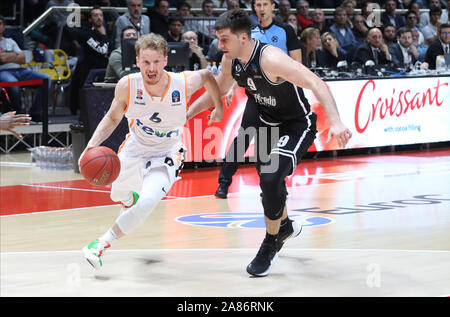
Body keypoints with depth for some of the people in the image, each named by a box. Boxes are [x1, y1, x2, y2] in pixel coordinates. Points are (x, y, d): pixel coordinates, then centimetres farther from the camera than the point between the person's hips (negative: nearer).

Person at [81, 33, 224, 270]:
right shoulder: (127, 86, -23)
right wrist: (93, 144, -20)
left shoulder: (184, 83, -26)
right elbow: (113, 118, -5)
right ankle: (132, 197, 65)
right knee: (118, 196, 26)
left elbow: (207, 76, -2)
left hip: (166, 155, -2)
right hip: (134, 150, 3)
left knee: (147, 202, -28)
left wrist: (219, 107, 8)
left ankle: (103, 243, -12)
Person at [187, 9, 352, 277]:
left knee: (271, 178, -25)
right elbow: (217, 91, 13)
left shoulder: (271, 59, -32)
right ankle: (286, 225, 51)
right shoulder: (231, 60, -8)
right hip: (268, 124, 8)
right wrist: (186, 114, 9)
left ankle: (270, 245, -5)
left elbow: (317, 84, -38)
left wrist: (335, 121, -51)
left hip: (297, 126, -8)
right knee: (268, 180, 20)